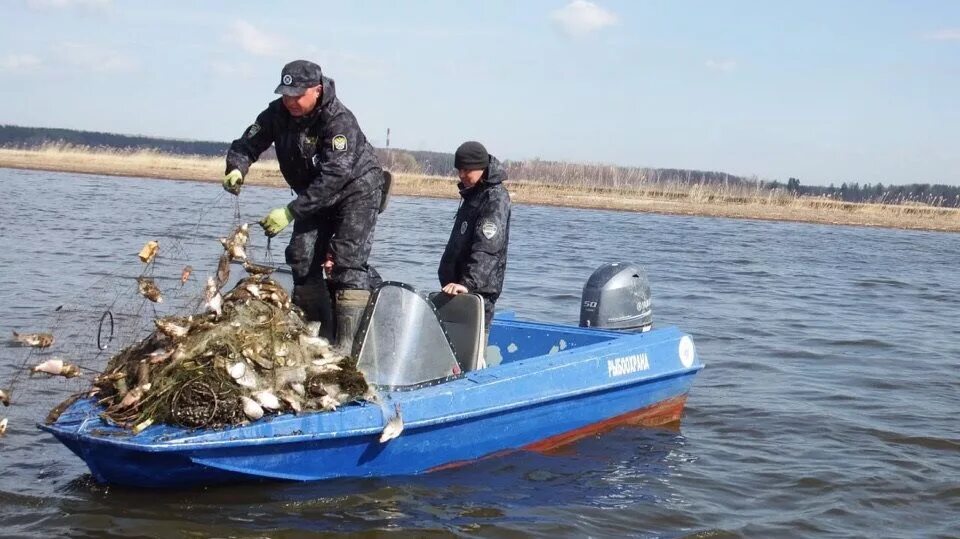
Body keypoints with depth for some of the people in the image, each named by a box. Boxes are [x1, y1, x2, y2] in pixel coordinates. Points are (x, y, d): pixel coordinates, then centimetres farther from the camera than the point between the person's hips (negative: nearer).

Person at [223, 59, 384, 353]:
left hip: (356, 191, -7)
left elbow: (334, 176, -38)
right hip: (315, 197, 7)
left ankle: (346, 347, -21)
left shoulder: (340, 120, -31)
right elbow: (248, 143, -10)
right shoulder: (278, 113, -10)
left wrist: (291, 212, -43)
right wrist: (236, 169, -35)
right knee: (302, 258, -1)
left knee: (347, 263, -18)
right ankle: (319, 338, 9)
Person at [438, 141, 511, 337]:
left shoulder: (496, 198, -14)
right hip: (457, 287, 10)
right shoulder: (473, 193, 17)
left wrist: (468, 283, -33)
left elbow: (487, 249, -25)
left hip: (479, 289, -10)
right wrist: (448, 278, 25)